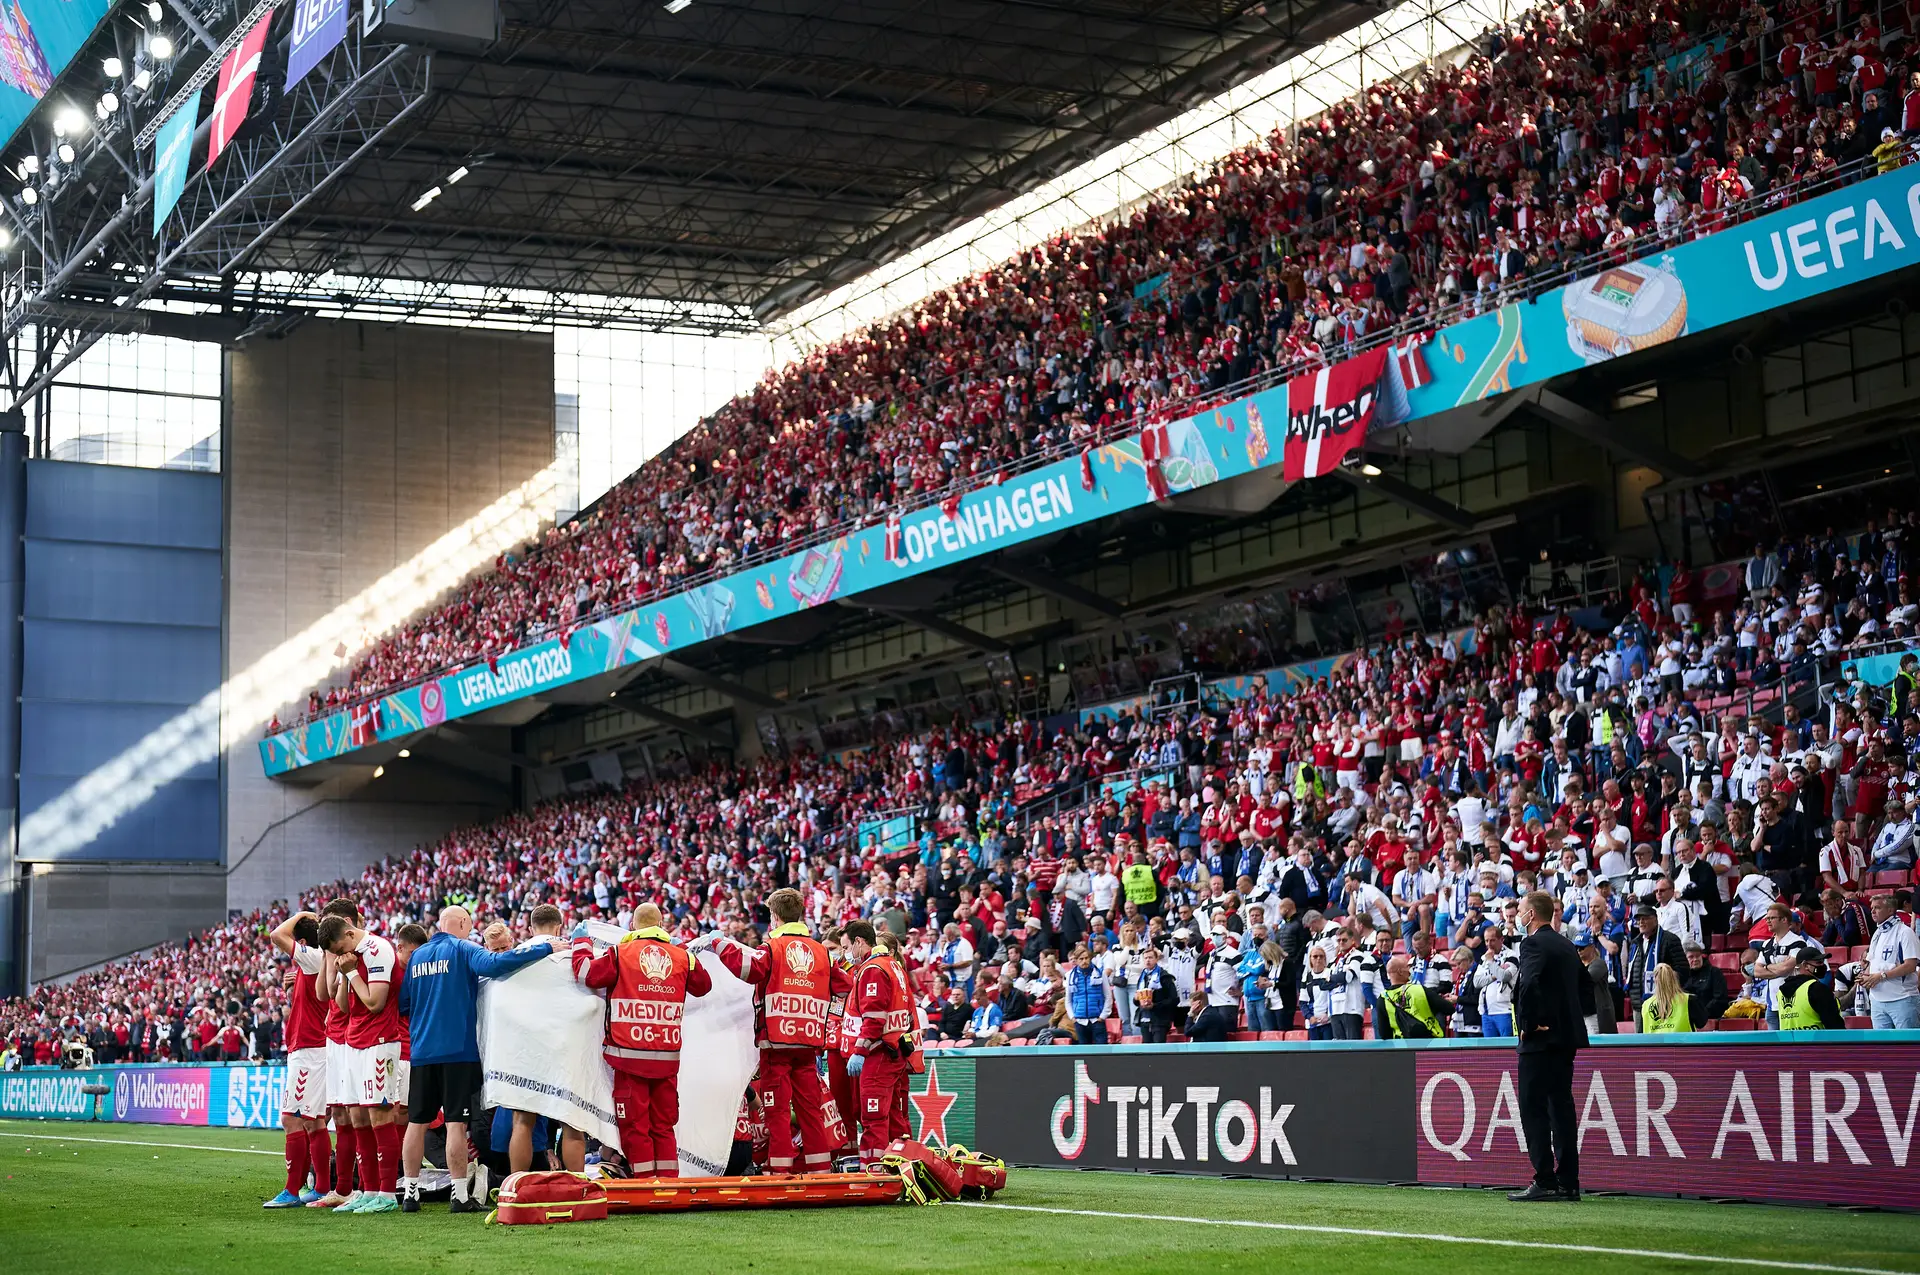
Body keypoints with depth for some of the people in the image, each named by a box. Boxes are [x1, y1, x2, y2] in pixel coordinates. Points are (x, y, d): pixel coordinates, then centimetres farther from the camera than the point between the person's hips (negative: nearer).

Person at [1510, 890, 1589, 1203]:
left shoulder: (1533, 944, -12)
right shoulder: (1566, 945, 16)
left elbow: (1529, 984, -26)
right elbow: (1586, 986, 22)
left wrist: (1527, 1023, -16)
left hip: (1540, 1038, -9)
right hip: (1567, 1037, 9)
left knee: (1533, 1110, -6)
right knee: (1561, 1108, 10)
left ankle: (1544, 1182, -9)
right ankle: (1568, 1183, 11)